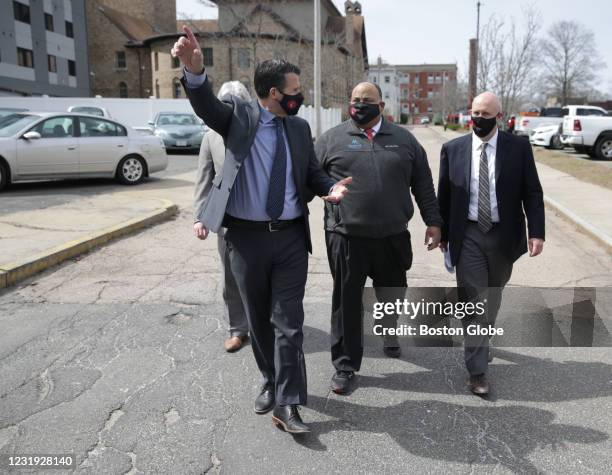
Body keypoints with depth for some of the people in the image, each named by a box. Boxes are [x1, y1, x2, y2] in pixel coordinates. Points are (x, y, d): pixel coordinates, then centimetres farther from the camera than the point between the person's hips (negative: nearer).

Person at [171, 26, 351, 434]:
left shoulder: (300, 127, 6)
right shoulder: (238, 114, -3)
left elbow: (313, 173, 13)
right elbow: (206, 105, -22)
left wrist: (330, 188, -10)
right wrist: (195, 70, -43)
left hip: (291, 237, 2)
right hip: (247, 236, -1)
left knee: (288, 322, 0)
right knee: (259, 318, 14)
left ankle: (287, 404, 9)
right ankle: (271, 382, 35)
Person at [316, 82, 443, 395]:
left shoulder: (404, 140, 9)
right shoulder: (331, 140, 3)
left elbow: (423, 185, 10)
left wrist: (433, 222, 6)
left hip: (393, 238, 2)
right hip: (346, 238, -2)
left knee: (392, 295, 19)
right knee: (347, 302, 4)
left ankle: (390, 333, 49)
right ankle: (345, 366, 17)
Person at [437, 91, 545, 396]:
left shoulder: (518, 147, -3)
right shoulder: (453, 149, -1)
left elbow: (532, 192, -1)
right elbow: (444, 194, 4)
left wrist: (536, 231, -10)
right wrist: (442, 232, 5)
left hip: (503, 236, 1)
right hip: (468, 237, -1)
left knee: (492, 298, 19)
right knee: (473, 302, -2)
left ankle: (482, 340, 43)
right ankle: (478, 371, 5)